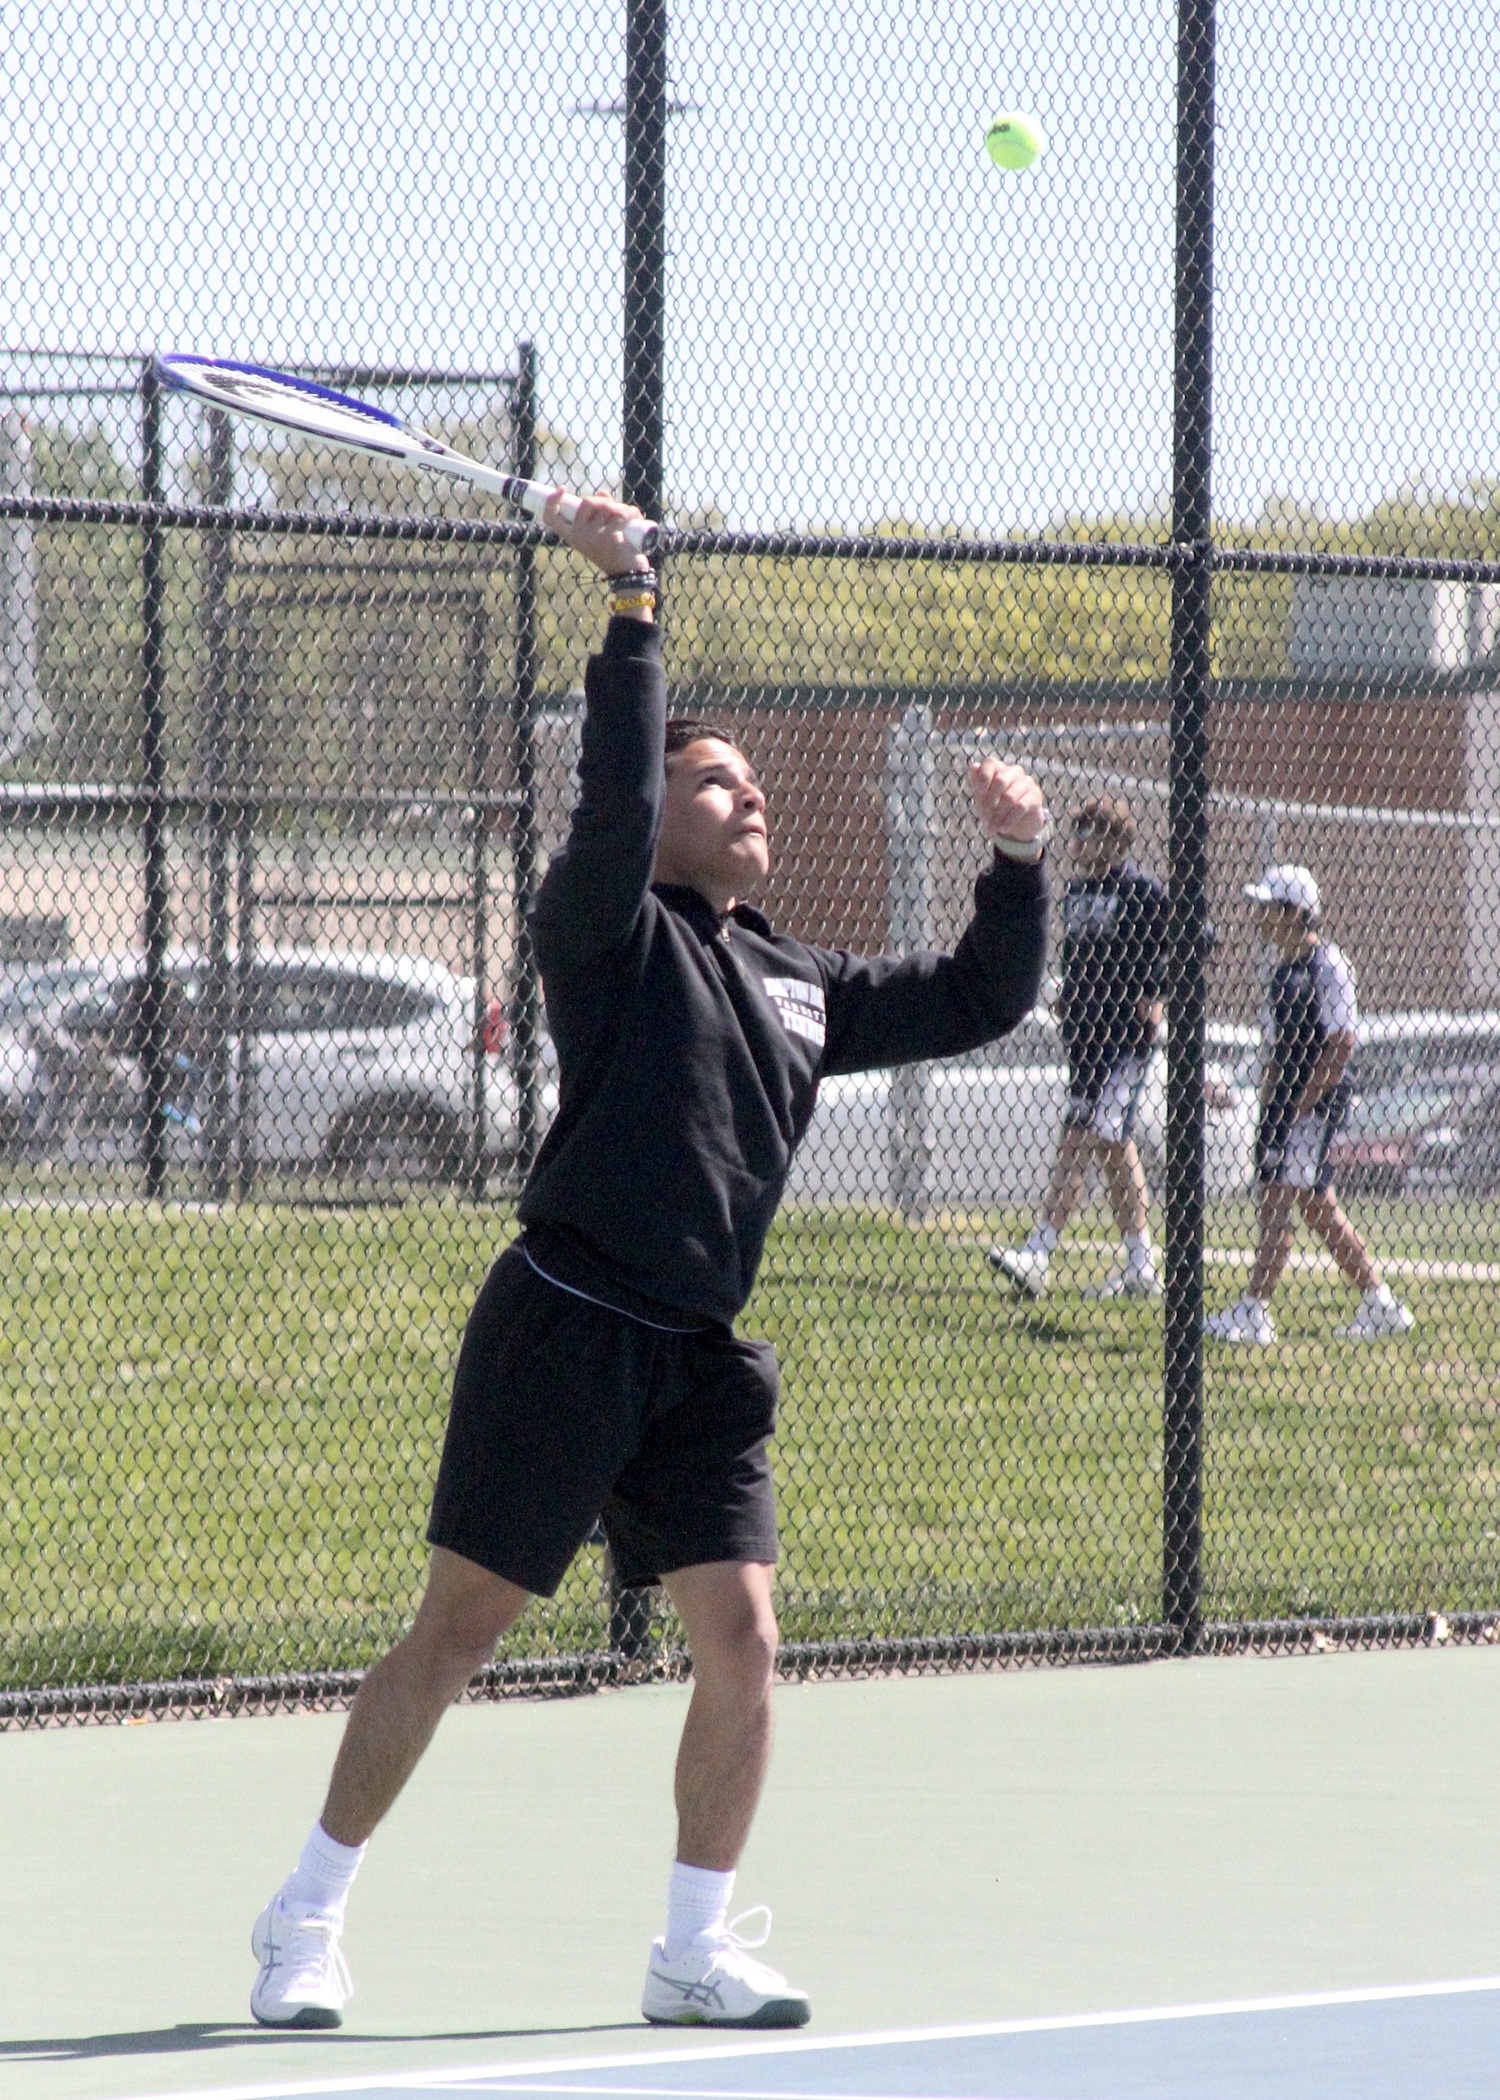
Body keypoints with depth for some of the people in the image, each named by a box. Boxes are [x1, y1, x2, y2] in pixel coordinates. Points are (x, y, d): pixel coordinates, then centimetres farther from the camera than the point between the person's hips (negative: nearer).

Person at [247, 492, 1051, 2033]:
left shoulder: (799, 985, 18)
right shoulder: (612, 932, -1)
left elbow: (978, 1000, 26)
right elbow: (611, 796, -20)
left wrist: (1019, 861, 11)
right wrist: (630, 605, -24)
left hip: (701, 1357, 6)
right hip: (566, 1325, -6)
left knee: (740, 1639, -4)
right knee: (456, 1631, -4)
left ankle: (695, 1950, 9)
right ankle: (305, 1922, 7)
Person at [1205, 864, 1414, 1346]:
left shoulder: (1327, 966, -13)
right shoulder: (1283, 966, 13)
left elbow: (1340, 1045, -16)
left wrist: (1303, 1102, -17)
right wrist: (1269, 1101, 12)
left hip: (1320, 1095, -9)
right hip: (1287, 1100, 9)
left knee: (1281, 1201, -13)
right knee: (1318, 1205, 12)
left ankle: (1253, 1313, -15)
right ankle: (1379, 1303, 21)